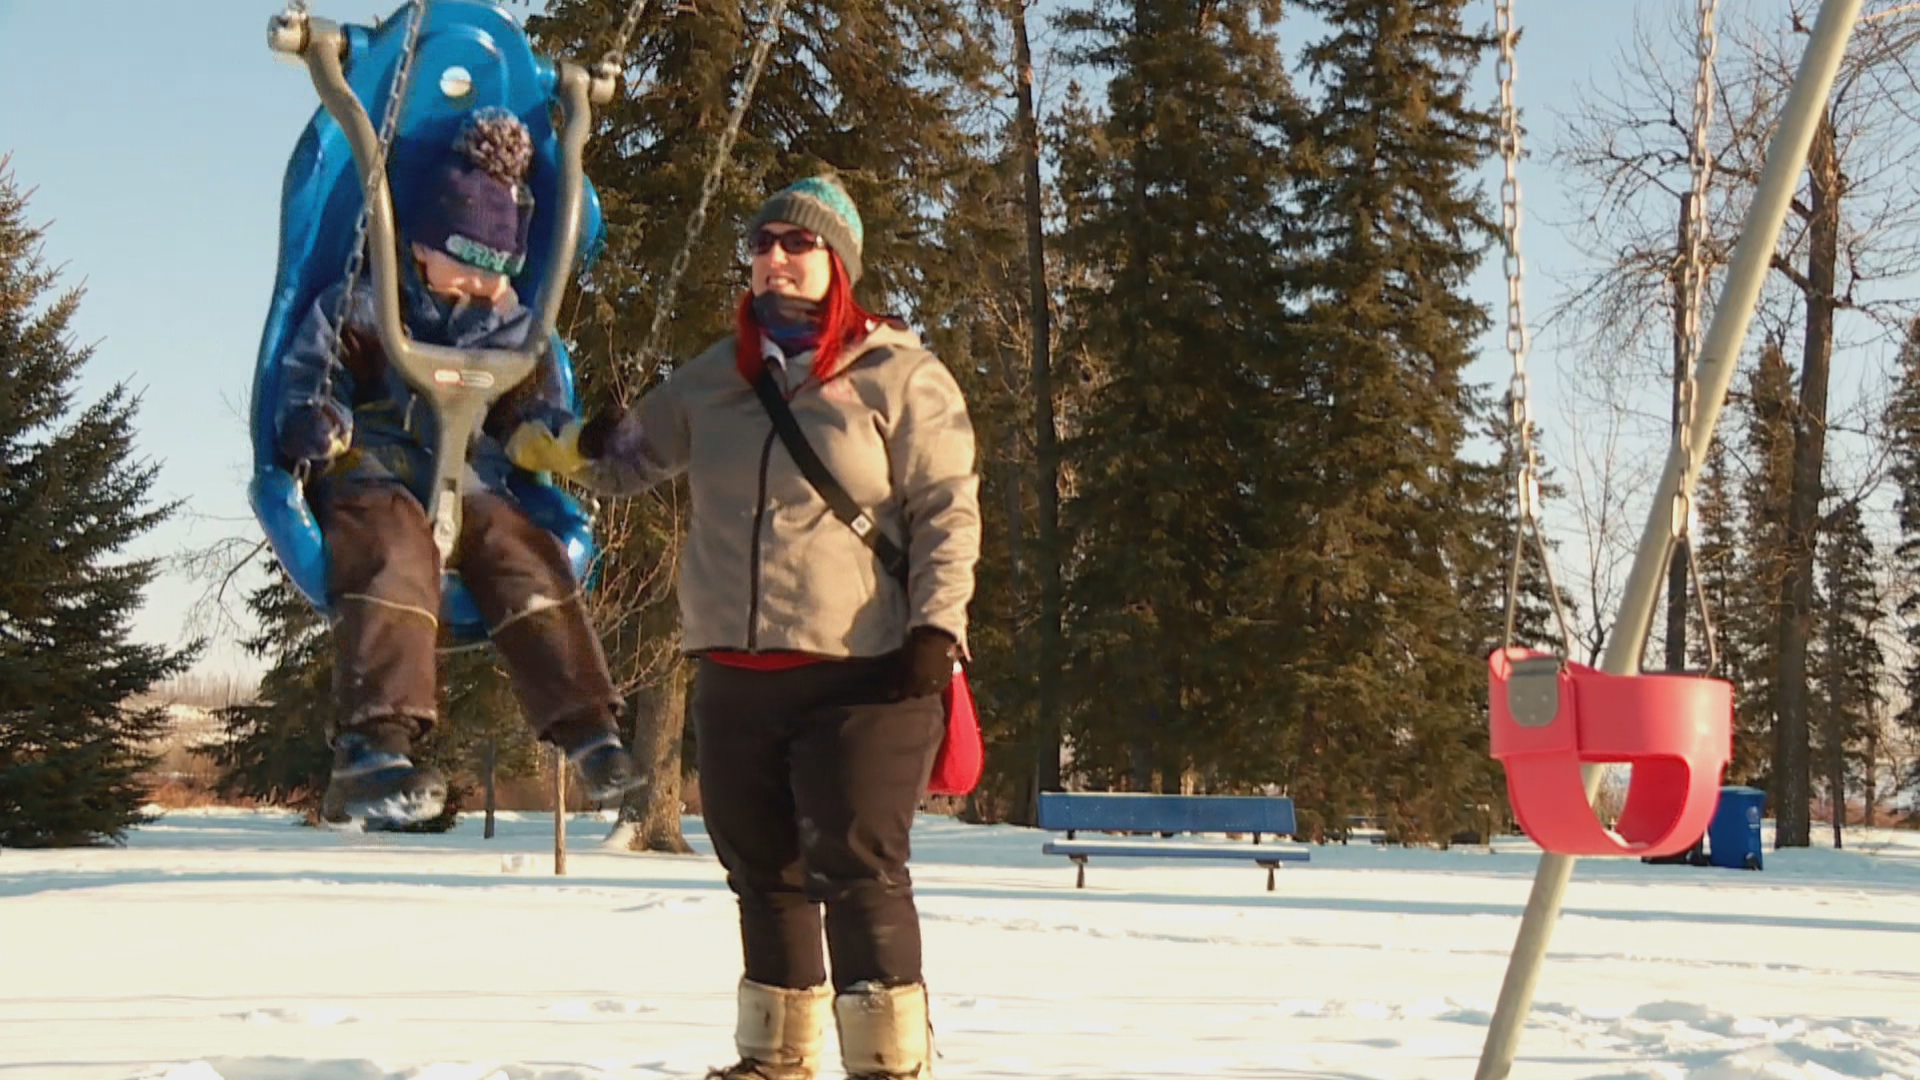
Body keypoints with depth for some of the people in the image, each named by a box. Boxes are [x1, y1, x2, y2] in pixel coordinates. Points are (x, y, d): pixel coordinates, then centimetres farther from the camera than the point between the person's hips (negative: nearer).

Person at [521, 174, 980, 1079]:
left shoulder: (899, 375, -1)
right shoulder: (714, 378, 13)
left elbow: (949, 510, -3)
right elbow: (625, 460, 20)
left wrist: (935, 629, -13)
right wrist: (568, 442, -4)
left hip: (861, 674, -6)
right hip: (734, 677, 6)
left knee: (857, 870, -10)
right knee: (764, 873, 13)